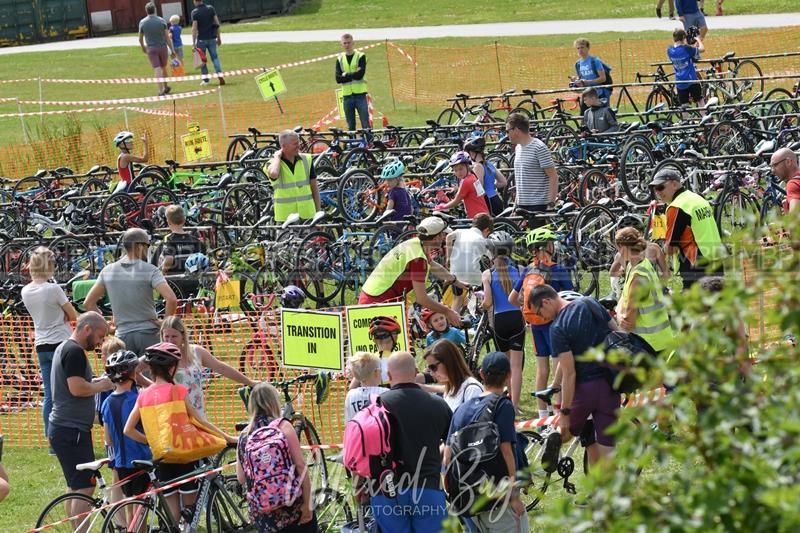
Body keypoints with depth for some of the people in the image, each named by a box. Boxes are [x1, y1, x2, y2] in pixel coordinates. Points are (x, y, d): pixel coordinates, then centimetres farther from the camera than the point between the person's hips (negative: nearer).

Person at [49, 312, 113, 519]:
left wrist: (95, 382, 15)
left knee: (75, 486, 14)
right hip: (72, 430, -11)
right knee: (85, 487, -12)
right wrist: (101, 386, -9)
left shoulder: (63, 348, 18)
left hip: (62, 429, 11)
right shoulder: (75, 352, -15)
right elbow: (77, 389, -24)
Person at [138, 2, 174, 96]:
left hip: (151, 49, -1)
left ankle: (161, 90, -14)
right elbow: (167, 36, -5)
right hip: (163, 47, 1)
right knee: (164, 68, 18)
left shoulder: (142, 22, -4)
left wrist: (143, 47, 24)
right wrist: (172, 50, -1)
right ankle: (165, 87, 32)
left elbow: (140, 38, 5)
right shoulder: (161, 21, -4)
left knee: (157, 70, -5)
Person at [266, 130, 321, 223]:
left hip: (307, 215, 3)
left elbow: (314, 187, 12)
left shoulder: (306, 160, 7)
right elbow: (273, 174, -30)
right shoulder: (275, 163, -4)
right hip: (285, 217, -3)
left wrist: (318, 212, 10)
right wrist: (277, 156, -12)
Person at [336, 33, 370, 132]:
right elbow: (338, 79, -2)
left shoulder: (361, 56, 1)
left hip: (360, 95, -3)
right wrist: (353, 75, -11)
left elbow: (360, 74, -14)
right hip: (347, 96, 3)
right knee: (351, 126, 6)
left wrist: (346, 75, -7)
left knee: (366, 125, -6)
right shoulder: (340, 59, 10)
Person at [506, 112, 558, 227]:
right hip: (522, 205, 8)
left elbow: (553, 177, -13)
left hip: (538, 206, -8)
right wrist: (516, 202, 20)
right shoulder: (518, 148, 15)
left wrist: (551, 204, -17)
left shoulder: (539, 148, -12)